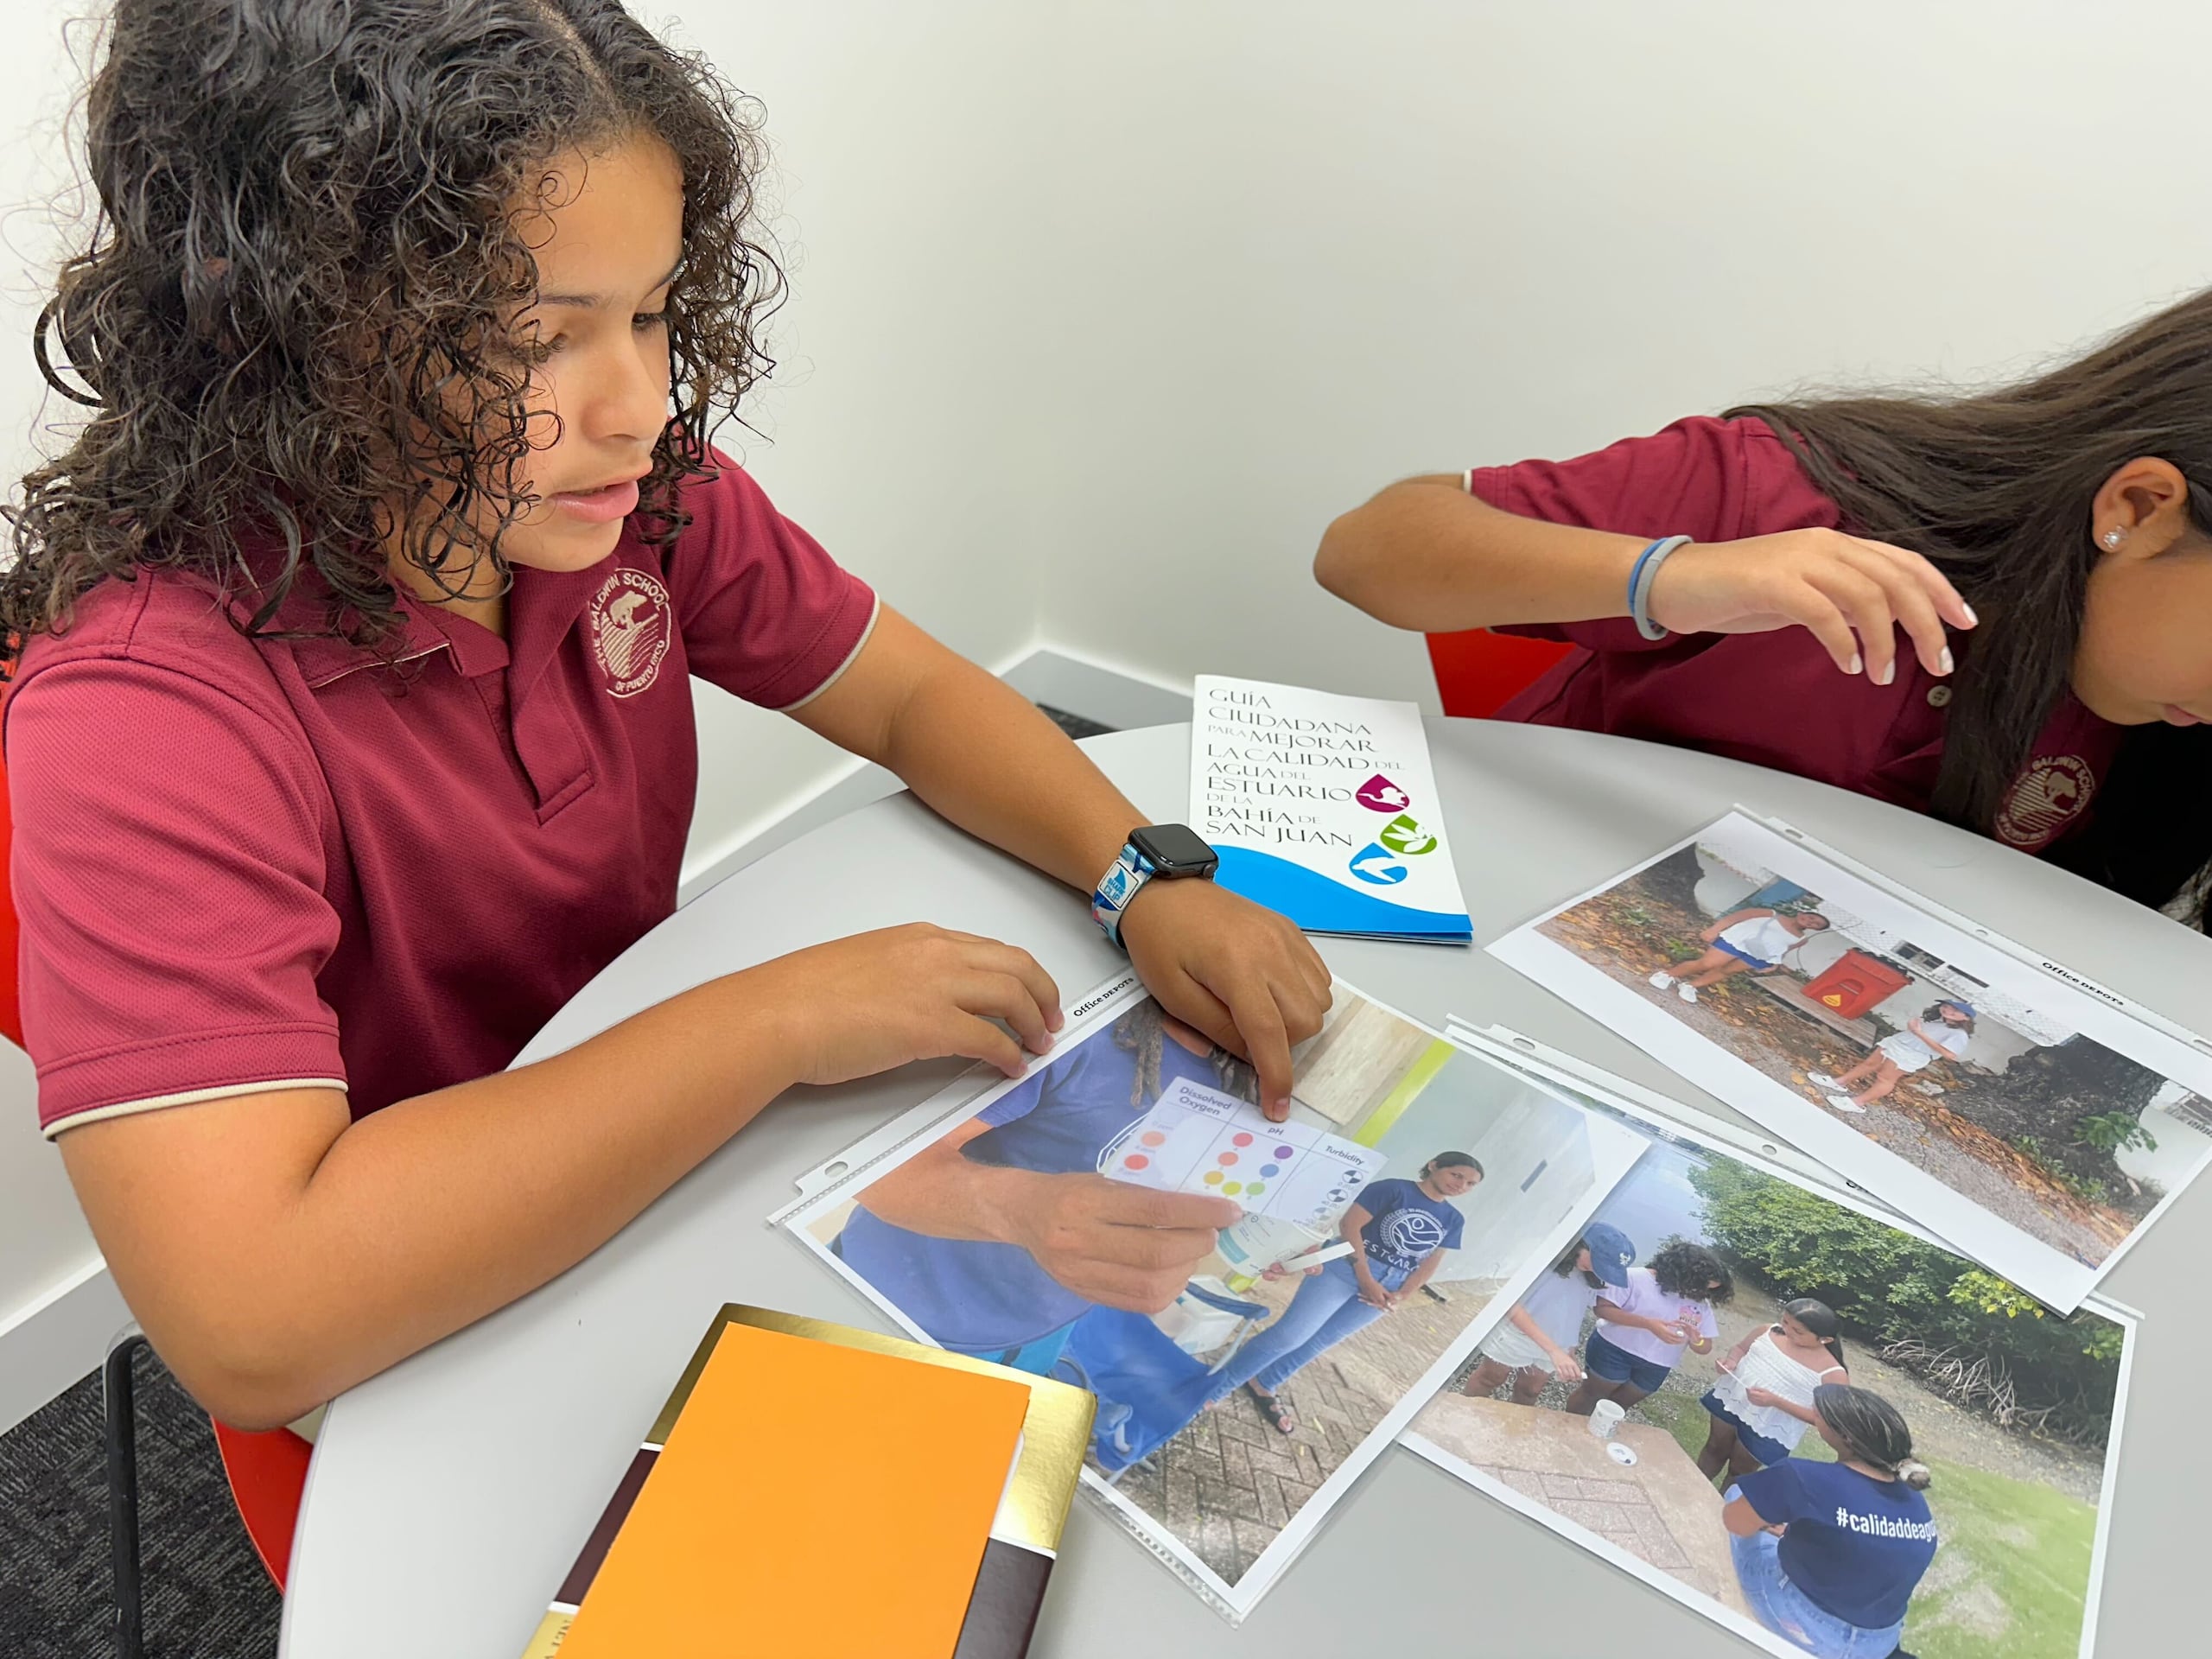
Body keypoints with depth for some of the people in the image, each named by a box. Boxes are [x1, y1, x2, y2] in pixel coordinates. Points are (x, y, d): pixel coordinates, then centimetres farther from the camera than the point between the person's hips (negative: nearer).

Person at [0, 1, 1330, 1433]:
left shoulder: (641, 498, -11)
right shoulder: (139, 697, -29)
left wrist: (1152, 882, -17)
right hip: (400, 1366, -5)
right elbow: (252, 1323, -38)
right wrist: (778, 1019, -33)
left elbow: (911, 696, 1)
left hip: (667, 1164, 5)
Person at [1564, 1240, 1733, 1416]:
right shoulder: (1637, 1278, -16)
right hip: (1615, 1351, -5)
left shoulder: (1701, 1305, 2)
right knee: (1591, 1394, 10)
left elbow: (1705, 1348, 4)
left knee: (1619, 1406, 17)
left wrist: (1697, 1340, -23)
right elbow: (1603, 1308, -22)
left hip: (1655, 1368, 5)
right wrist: (1648, 1324, -31)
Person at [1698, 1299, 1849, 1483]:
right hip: (1729, 1400, 4)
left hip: (1767, 1432, -4)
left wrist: (1776, 1401, -28)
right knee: (1715, 1449, 25)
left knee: (1739, 1471, 17)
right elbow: (1740, 1348, 9)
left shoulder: (1832, 1374, -23)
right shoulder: (1769, 1332, -9)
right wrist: (1731, 1361, -15)